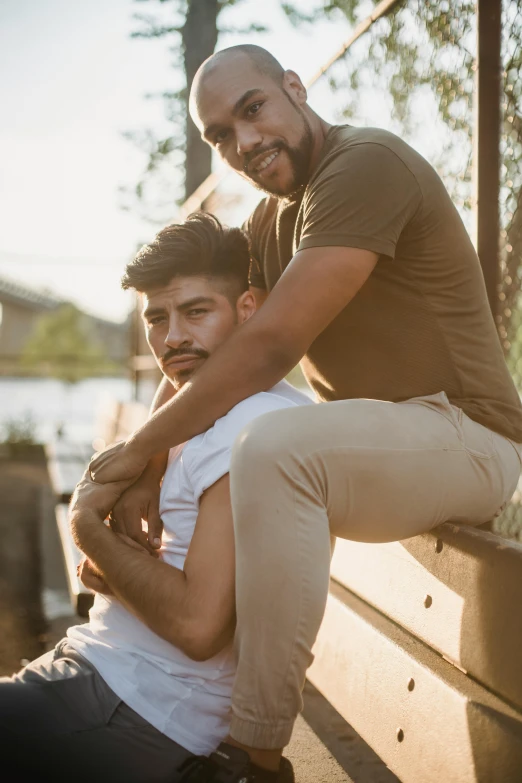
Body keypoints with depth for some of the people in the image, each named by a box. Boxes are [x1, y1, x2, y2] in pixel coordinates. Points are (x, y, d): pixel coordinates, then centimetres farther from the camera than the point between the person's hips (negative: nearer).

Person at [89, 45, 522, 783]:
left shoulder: (365, 166, -19)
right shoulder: (270, 221, 10)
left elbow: (270, 346, -26)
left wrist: (139, 447, -18)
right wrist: (140, 470, -8)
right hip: (382, 441, 10)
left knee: (273, 446, -35)